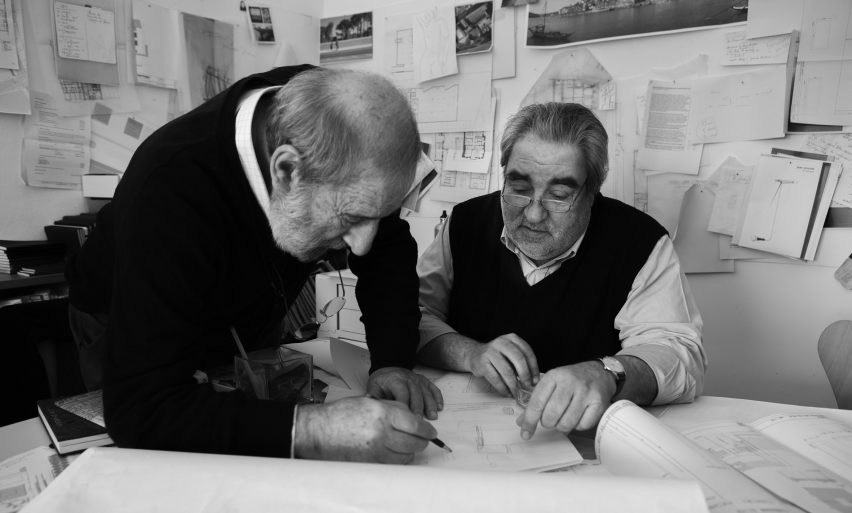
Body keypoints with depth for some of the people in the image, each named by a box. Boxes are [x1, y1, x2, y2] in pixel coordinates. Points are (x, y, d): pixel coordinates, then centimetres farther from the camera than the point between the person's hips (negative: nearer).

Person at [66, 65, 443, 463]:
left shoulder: (326, 121, -26)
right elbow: (141, 411, -43)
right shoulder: (170, 189, -42)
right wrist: (310, 432, -53)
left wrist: (392, 363, -29)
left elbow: (388, 249, -15)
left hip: (247, 323, 4)